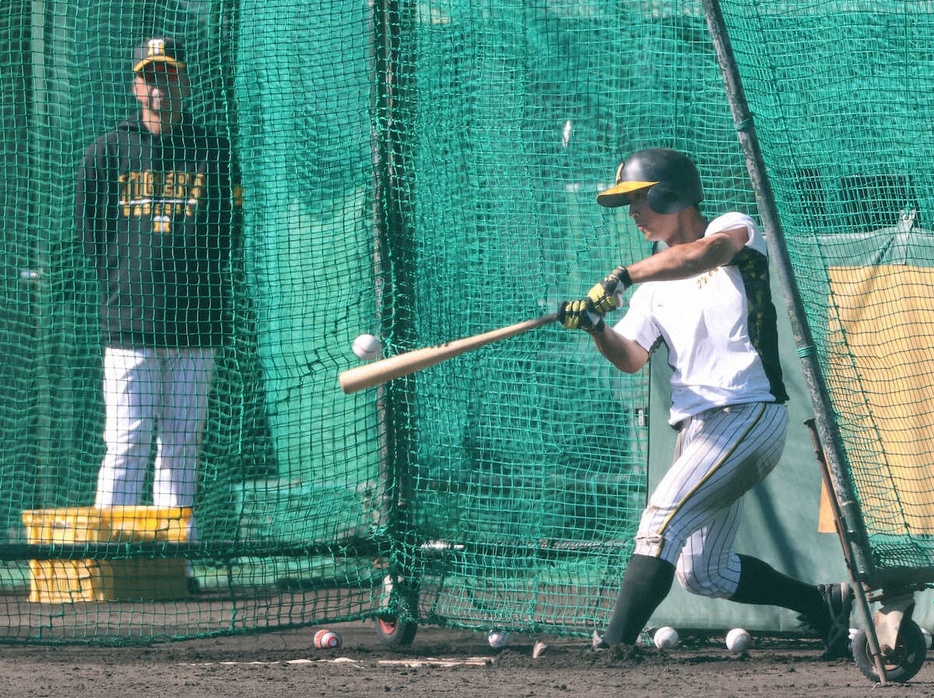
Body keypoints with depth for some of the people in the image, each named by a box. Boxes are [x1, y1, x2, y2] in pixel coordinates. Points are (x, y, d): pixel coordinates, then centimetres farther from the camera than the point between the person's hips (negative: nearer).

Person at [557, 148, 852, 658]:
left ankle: (613, 648, -30)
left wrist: (622, 277, -34)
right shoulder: (655, 286, 19)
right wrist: (596, 329, -16)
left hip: (747, 414, -9)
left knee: (662, 520, -24)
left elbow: (705, 253, -25)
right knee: (702, 574, 11)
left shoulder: (734, 230, 0)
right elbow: (632, 359, 5)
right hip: (696, 429, 9)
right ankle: (827, 604, 24)